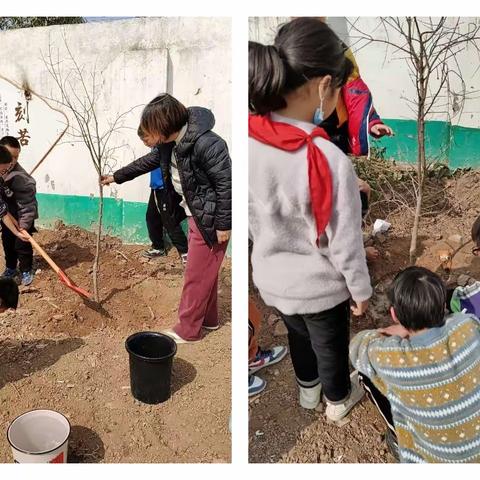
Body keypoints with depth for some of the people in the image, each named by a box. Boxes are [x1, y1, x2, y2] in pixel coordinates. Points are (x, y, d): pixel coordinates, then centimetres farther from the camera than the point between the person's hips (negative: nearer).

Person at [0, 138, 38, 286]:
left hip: (22, 217, -7)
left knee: (22, 244, 2)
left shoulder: (21, 179, -32)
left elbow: (27, 205, -29)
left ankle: (26, 271, 24)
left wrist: (24, 226, -31)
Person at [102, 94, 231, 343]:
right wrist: (116, 176, 26)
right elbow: (149, 162, 20)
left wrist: (223, 224, -21)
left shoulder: (206, 144, -27)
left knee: (197, 274, 2)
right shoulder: (171, 143, 2)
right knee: (204, 270, 19)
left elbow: (226, 183, -25)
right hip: (195, 214, 9)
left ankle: (188, 329, 16)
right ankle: (208, 318, 35)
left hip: (211, 217, -9)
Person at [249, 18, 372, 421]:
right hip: (319, 285, -5)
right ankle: (338, 399, 54)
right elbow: (345, 242, -21)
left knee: (297, 334, 32)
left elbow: (252, 219, -2)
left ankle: (308, 388, 60)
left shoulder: (249, 139, -16)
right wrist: (361, 289, -3)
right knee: (330, 344, 25)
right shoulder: (329, 160, -33)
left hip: (271, 277, 5)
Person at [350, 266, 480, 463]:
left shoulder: (390, 358, -31)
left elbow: (357, 346, -8)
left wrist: (386, 336, 1)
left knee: (367, 371, 2)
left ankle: (400, 437, 24)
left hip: (438, 459, -3)